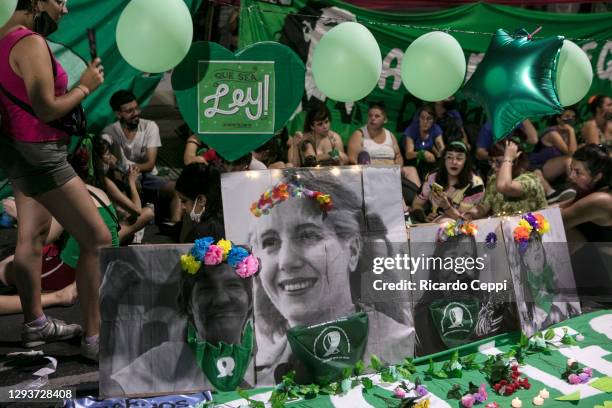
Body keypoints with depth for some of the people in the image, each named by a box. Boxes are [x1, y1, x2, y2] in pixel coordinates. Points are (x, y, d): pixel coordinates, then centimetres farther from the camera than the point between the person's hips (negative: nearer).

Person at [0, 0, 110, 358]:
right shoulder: (32, 43, -20)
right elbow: (46, 109, -24)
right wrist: (85, 87, -11)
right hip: (39, 155, -11)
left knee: (32, 236, 17)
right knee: (98, 239, -7)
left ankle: (35, 324, 30)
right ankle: (94, 338, 0)